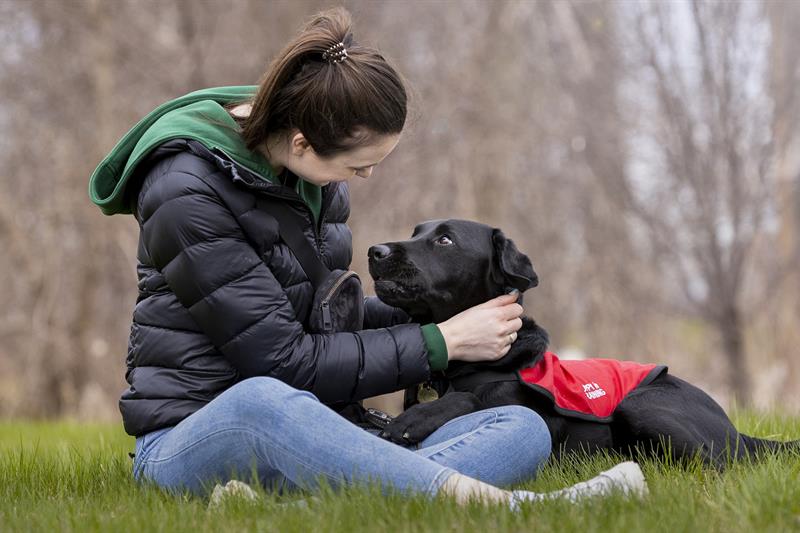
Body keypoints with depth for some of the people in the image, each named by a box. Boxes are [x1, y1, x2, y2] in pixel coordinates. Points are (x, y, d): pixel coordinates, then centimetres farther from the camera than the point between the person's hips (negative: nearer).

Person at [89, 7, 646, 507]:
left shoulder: (314, 168, 8)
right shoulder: (185, 192, -16)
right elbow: (285, 362, -18)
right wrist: (441, 340, -12)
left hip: (303, 432, 8)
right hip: (189, 442, -7)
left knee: (523, 428, -14)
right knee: (260, 403, -44)